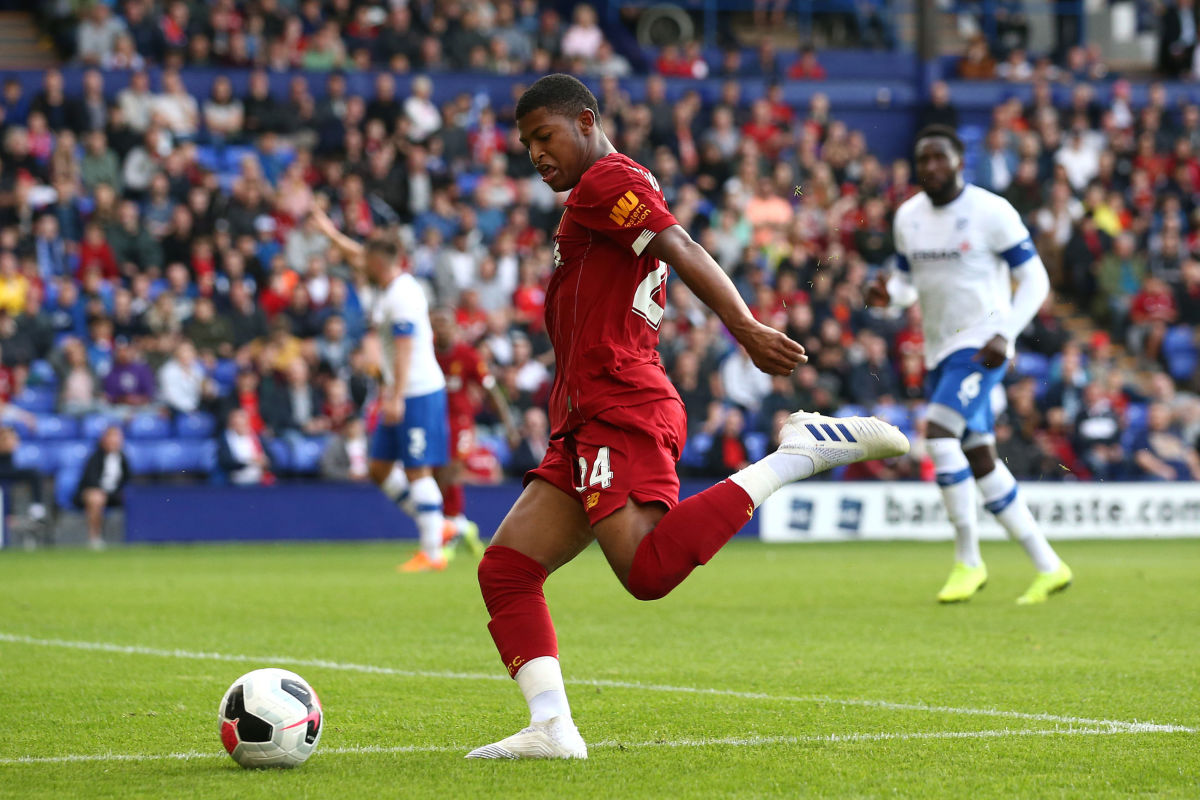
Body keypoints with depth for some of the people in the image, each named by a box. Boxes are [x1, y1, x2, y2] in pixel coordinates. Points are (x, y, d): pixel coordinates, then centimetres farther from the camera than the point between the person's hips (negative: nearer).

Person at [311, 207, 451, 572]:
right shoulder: (392, 286, 13)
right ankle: (433, 526, 16)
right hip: (401, 395, 10)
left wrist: (396, 398, -26)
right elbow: (356, 256, 32)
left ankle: (433, 553, -7)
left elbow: (405, 350, -23)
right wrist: (329, 231, 38)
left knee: (418, 471, -9)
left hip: (419, 394, -10)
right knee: (380, 468, 11)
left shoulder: (403, 296, -17)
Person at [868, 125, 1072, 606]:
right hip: (939, 350, 8)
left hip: (980, 344, -8)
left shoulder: (991, 212, -10)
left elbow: (1034, 280, -7)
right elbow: (908, 280, 20)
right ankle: (1048, 567, 16)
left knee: (938, 434, -24)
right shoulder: (908, 217, 9)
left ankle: (968, 560, -15)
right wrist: (887, 295, -5)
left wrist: (1004, 334, -19)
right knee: (981, 463, 7)